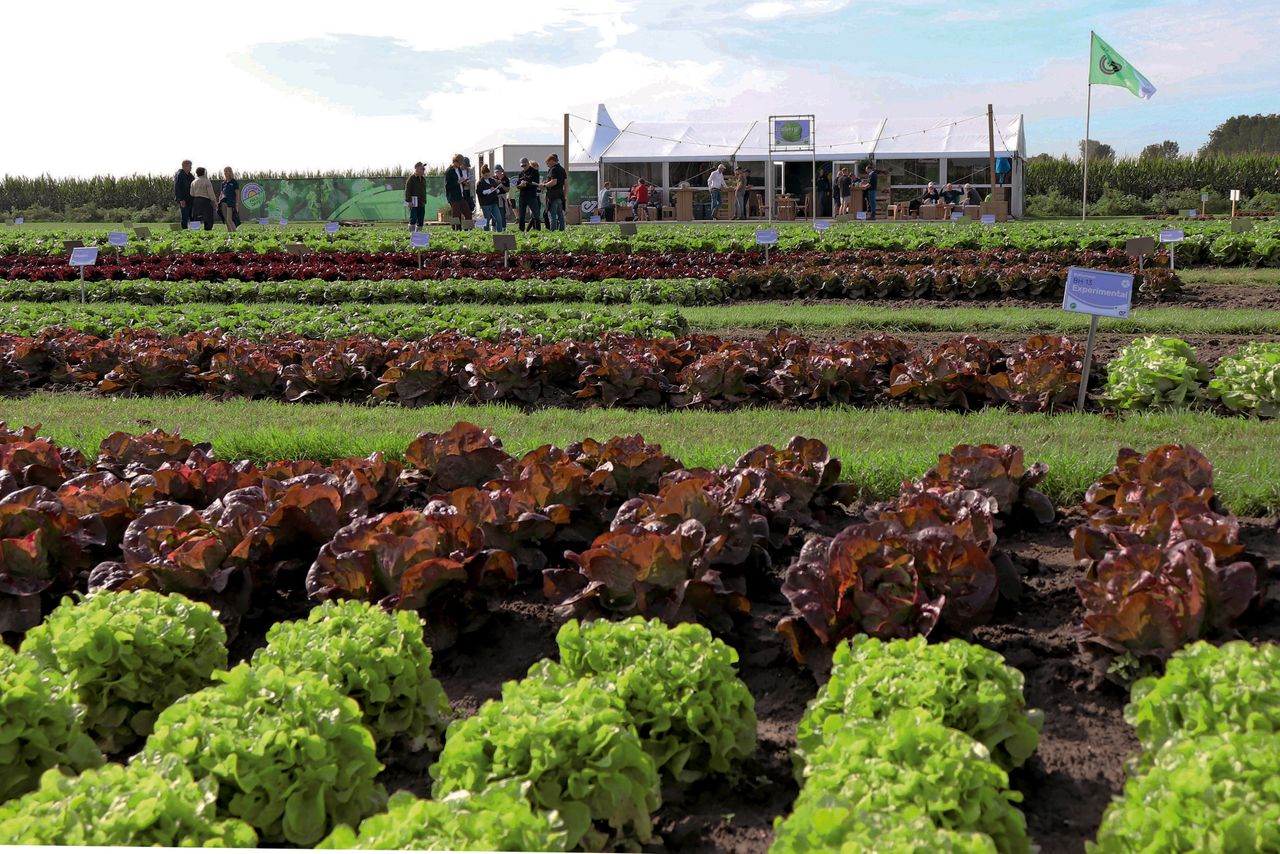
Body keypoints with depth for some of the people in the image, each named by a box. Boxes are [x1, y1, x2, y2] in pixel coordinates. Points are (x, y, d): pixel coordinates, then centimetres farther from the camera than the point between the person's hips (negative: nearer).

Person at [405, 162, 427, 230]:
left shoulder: (423, 179, 18)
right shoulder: (411, 178, -5)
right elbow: (407, 190, -11)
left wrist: (424, 201, 20)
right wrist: (409, 201, -18)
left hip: (421, 204, 7)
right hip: (414, 203, -7)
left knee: (421, 220, 5)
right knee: (413, 219, -13)